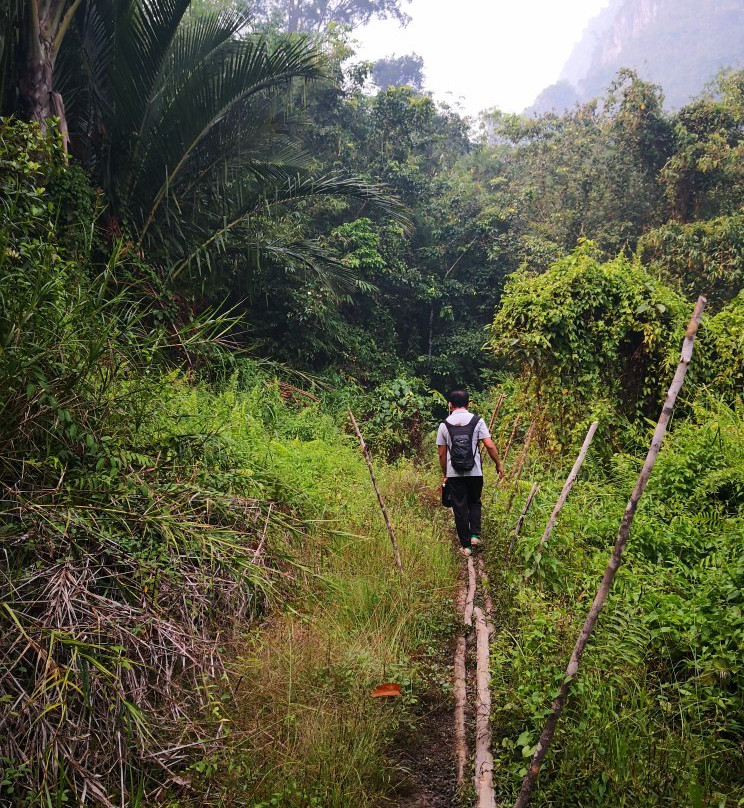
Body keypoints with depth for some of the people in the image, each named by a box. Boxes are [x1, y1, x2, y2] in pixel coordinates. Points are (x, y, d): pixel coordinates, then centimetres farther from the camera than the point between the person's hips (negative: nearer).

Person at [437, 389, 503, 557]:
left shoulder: (444, 425, -1)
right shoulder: (477, 421, -4)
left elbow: (442, 454, 2)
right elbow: (490, 446, -10)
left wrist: (445, 474, 13)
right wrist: (498, 465, 3)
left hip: (454, 474, 0)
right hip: (475, 472, 0)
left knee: (459, 508, 8)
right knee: (474, 502, 21)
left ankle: (465, 545, 12)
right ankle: (475, 534, 7)